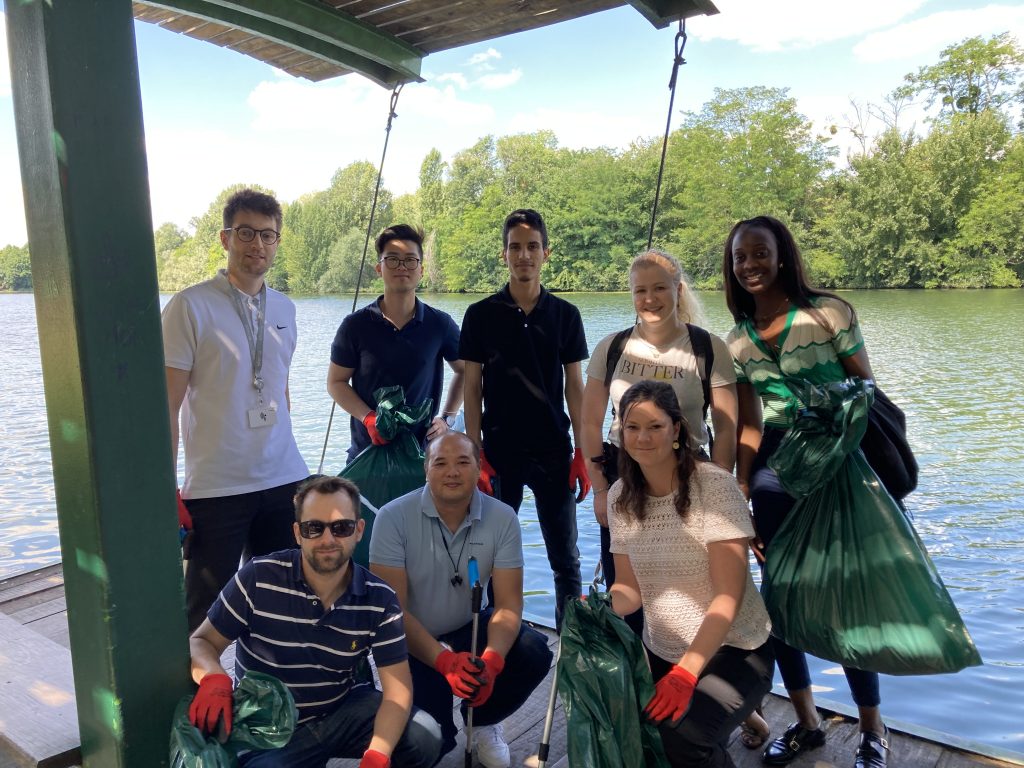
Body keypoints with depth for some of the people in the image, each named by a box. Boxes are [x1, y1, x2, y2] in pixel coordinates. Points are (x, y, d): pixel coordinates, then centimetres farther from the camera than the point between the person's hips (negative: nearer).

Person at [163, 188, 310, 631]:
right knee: (206, 615, 5)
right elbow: (167, 405, -9)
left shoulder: (284, 308, 9)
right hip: (215, 489, -5)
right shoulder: (190, 306, -8)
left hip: (284, 482, 5)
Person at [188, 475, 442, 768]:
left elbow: (397, 689, -12)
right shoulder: (258, 579, -16)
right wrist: (213, 678, -31)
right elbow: (201, 642, -6)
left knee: (424, 738, -21)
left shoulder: (380, 600, -11)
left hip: (347, 711, 2)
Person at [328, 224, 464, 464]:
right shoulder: (355, 325, -4)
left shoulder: (440, 324, -2)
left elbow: (464, 371, 12)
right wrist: (368, 418, -14)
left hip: (424, 450, 1)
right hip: (368, 449, 0)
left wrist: (447, 418, 1)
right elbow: (336, 382, 1)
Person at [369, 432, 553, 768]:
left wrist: (491, 660, -34)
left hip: (468, 627, 3)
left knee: (535, 653, -22)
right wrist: (445, 661, -34)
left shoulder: (503, 518, -12)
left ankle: (482, 721, 9)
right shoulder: (393, 517, -20)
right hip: (410, 640, -3)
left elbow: (509, 603, -14)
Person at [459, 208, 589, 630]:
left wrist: (582, 453, 0)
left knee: (565, 557, 8)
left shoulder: (565, 314, 3)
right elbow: (472, 389, 0)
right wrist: (475, 455, -6)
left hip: (554, 452, 1)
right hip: (500, 453, -1)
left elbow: (575, 387, 5)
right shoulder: (481, 315, 0)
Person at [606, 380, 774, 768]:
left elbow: (728, 596, -22)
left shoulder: (715, 486, -19)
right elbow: (631, 589, 1)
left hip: (732, 651, -5)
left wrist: (686, 672, -29)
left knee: (681, 735, -28)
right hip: (660, 652, 6)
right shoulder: (620, 496, -2)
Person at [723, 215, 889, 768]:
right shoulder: (738, 339, 5)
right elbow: (748, 424, 7)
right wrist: (741, 492, 6)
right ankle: (806, 722, 28)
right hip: (774, 464, 4)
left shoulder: (828, 311, -8)